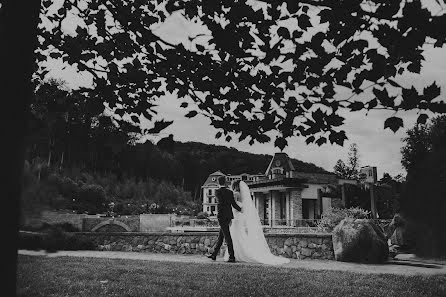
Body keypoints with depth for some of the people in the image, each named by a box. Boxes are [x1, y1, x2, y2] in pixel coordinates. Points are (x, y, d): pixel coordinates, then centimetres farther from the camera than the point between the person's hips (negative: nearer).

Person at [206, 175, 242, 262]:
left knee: (227, 236, -4)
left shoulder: (217, 192, -7)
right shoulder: (230, 192, 5)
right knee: (221, 235, 13)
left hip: (221, 216, -5)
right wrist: (241, 209, 14)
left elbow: (220, 202, -15)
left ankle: (232, 256, -4)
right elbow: (233, 204, 1)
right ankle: (214, 254, 22)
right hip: (229, 216, 5)